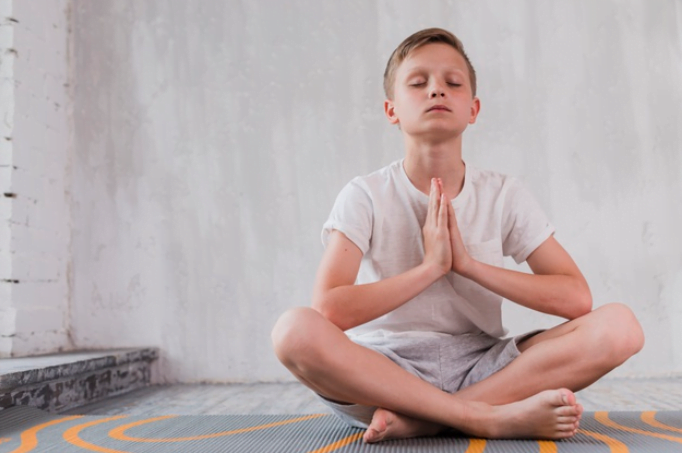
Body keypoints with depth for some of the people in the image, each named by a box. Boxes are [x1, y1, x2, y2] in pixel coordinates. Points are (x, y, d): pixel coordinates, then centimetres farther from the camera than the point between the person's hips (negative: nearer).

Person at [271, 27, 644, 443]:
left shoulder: (505, 196, 1)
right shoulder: (366, 196, -5)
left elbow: (577, 297, -5)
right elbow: (329, 309, -18)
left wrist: (469, 263, -14)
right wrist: (429, 267, -19)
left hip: (482, 369, 3)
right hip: (384, 370, -2)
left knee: (619, 326, -19)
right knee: (294, 329, -32)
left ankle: (416, 418, -22)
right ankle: (490, 417, -25)